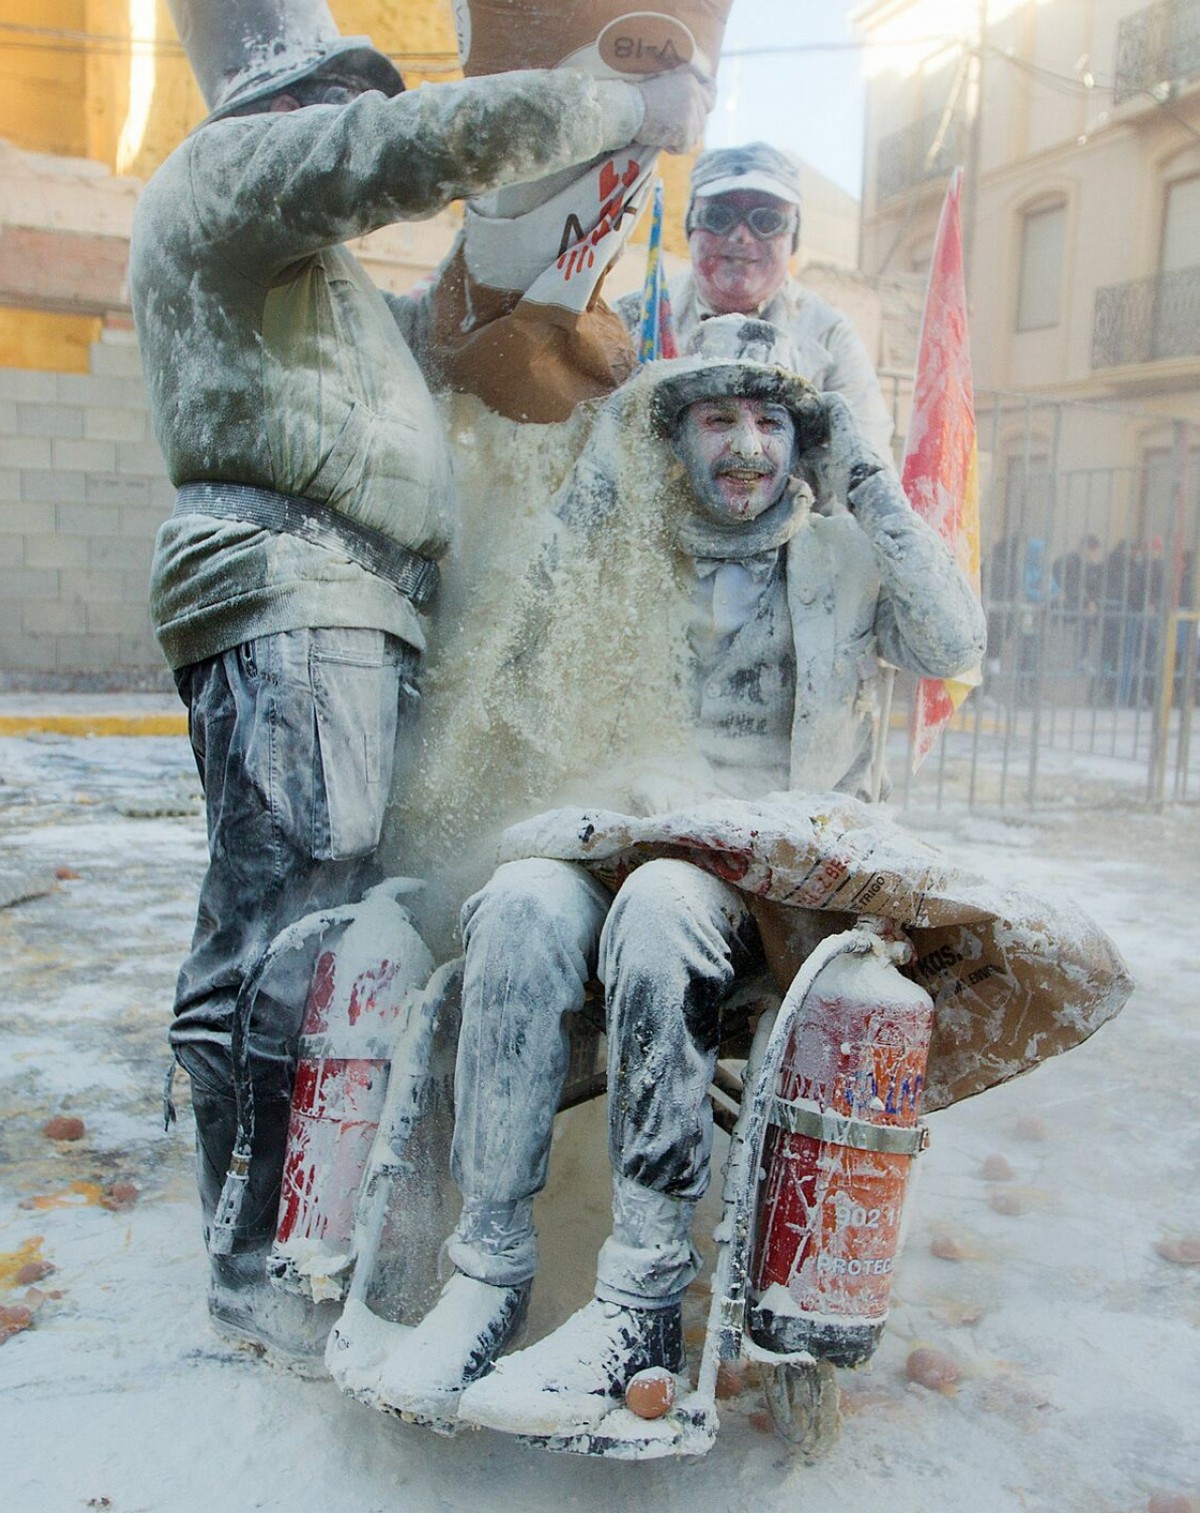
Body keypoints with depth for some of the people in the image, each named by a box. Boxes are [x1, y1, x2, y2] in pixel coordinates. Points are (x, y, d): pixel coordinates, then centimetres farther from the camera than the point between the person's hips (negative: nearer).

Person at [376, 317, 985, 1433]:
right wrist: (594, 482, 2)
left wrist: (869, 486, -3)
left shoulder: (845, 555, 14)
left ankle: (641, 1311, -28)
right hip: (624, 843, 2)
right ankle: (489, 1271, -24)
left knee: (661, 900, -36)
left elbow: (954, 647, -3)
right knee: (524, 899, -32)